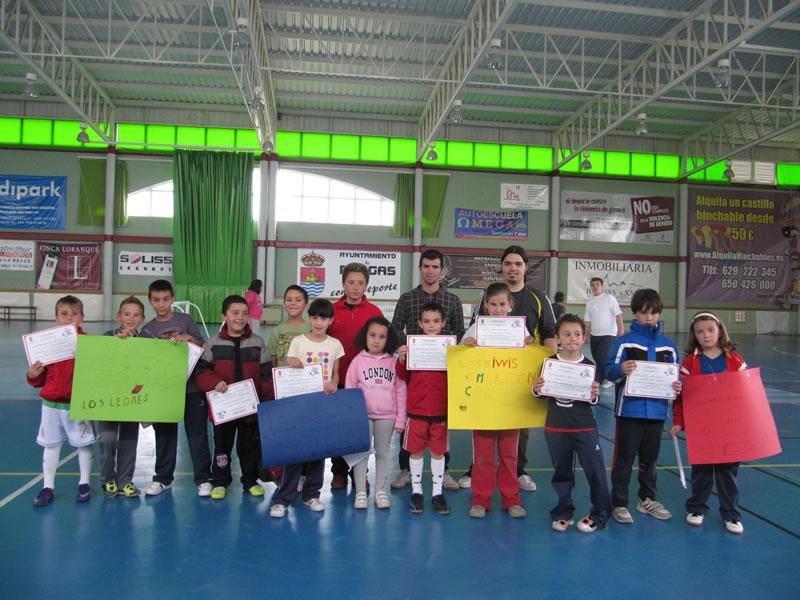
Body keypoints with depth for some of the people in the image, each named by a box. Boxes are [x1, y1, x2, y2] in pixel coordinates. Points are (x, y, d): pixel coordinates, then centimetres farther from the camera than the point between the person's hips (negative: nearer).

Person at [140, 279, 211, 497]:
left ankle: (203, 479, 12)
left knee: (197, 435, 3)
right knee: (164, 436, 13)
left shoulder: (185, 319, 1)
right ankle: (163, 478, 27)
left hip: (191, 388, -2)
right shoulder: (147, 330, 7)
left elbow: (202, 347, 2)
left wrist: (189, 338, -16)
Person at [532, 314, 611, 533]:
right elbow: (541, 394, 5)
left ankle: (600, 514, 19)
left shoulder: (589, 366, -3)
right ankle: (563, 512, 30)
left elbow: (593, 401, 3)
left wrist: (594, 395, -19)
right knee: (561, 472, 13)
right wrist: (536, 389, -16)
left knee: (595, 470, 0)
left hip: (585, 428, -1)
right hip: (556, 428, 1)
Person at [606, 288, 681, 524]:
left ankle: (647, 499, 33)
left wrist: (677, 386, -10)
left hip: (656, 410, 4)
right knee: (624, 458, 3)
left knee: (650, 458, 17)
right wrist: (621, 369, -29)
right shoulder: (624, 341, -3)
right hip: (629, 410, -3)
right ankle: (619, 503, 14)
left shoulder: (668, 345, 8)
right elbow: (610, 372, -7)